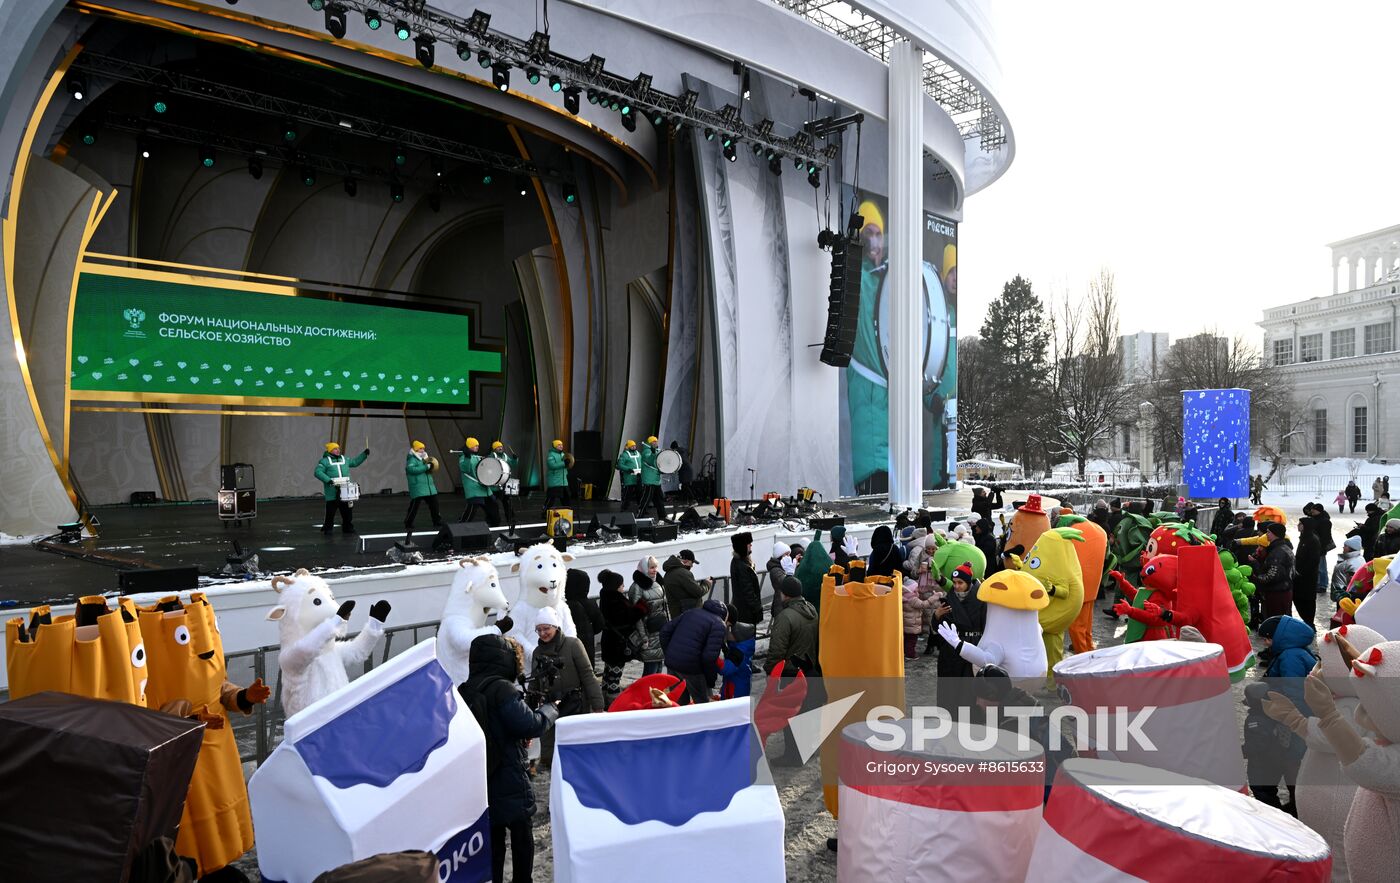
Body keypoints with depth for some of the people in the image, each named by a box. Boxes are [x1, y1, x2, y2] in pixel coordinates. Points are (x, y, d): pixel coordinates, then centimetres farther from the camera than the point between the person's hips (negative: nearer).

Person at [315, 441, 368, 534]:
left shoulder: (344, 459, 17)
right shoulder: (325, 461, -2)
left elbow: (355, 462, 30)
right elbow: (318, 472, -12)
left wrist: (364, 454, 23)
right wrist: (328, 480, -23)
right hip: (332, 494, -5)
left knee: (347, 511, 8)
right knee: (330, 512, -1)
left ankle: (348, 528, 19)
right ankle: (327, 528, 11)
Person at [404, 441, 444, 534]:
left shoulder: (424, 458, 18)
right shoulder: (412, 459, -8)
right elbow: (411, 469, -26)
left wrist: (430, 466, 1)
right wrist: (426, 467, -25)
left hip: (429, 487, 8)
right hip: (417, 488, -8)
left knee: (434, 505, 9)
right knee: (414, 507, -5)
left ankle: (437, 523, 20)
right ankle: (408, 526, 6)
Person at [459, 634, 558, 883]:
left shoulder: (463, 691, 3)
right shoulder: (501, 689, -20)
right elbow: (531, 725, -22)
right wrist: (550, 708, -5)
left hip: (480, 783, 6)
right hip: (509, 783, -6)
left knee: (492, 842, 16)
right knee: (521, 839, 12)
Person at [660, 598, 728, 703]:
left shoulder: (692, 612, 17)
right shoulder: (719, 625, -4)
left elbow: (665, 631, 14)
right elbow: (710, 656, -16)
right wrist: (711, 680, -2)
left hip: (671, 662, 7)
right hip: (690, 667, -6)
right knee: (703, 702, 10)